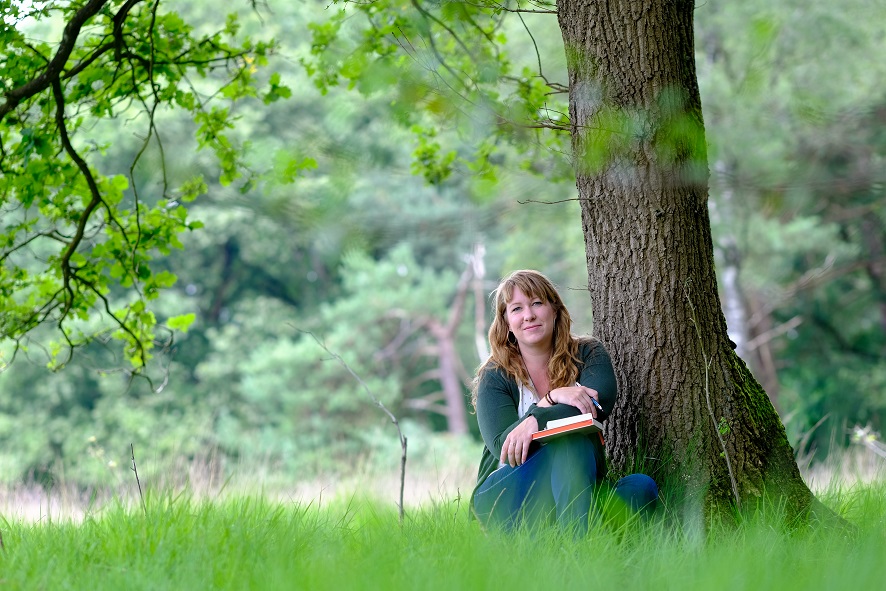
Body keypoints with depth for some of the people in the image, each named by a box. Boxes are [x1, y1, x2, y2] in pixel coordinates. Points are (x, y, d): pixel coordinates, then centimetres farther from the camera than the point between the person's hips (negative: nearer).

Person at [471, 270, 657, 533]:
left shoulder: (588, 353, 7)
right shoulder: (495, 376, 1)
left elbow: (601, 401, -15)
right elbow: (503, 447, -13)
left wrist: (537, 420, -27)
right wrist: (553, 398, -26)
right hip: (505, 496, -3)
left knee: (643, 487, -25)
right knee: (569, 441, -32)